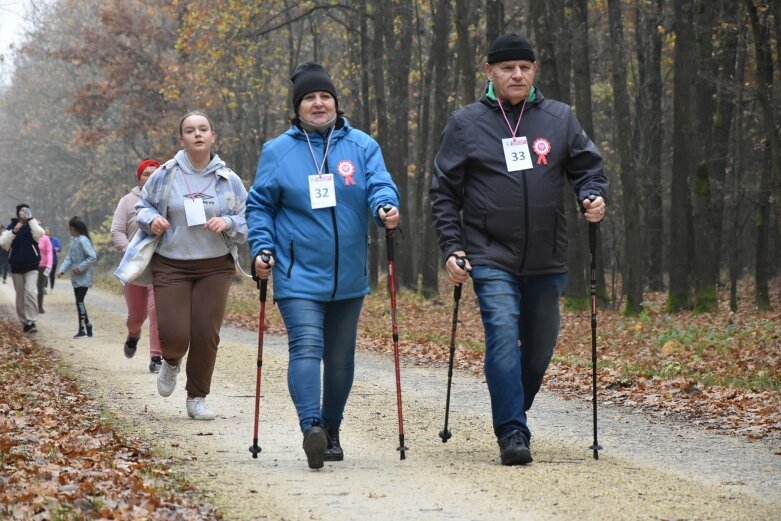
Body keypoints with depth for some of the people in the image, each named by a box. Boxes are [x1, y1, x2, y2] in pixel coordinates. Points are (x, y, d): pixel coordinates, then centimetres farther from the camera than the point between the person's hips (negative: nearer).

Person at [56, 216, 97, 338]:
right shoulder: (73, 240, 11)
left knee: (79, 301, -9)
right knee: (79, 302, 11)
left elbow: (92, 257, -20)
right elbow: (69, 258, 12)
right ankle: (88, 326, 19)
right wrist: (62, 270, -1)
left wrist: (80, 268, -19)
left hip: (83, 277, -9)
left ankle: (82, 330, -6)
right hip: (76, 278, 9)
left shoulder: (83, 240, -15)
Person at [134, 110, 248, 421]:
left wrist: (228, 223, -15)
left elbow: (249, 221, 6)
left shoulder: (228, 180, 2)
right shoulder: (165, 175, -1)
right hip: (171, 266, -1)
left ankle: (197, 398, 14)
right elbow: (142, 207, 11)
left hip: (215, 267, 1)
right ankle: (171, 362, 29)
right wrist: (152, 220, -11)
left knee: (206, 334, -4)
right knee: (173, 334, -10)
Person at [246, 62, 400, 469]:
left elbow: (380, 185, -4)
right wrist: (262, 248, -7)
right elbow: (259, 206, 7)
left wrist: (385, 207, -27)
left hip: (349, 278, 3)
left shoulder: (361, 146, 5)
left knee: (340, 358, 12)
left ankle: (331, 431, 25)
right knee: (306, 347, -20)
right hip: (298, 276, -3)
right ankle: (311, 426, -33)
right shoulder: (277, 152, 4)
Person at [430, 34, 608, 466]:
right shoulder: (466, 124, 2)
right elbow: (444, 192, 5)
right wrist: (452, 247, -4)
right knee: (503, 337, -17)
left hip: (547, 261, 3)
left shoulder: (559, 119, 7)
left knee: (540, 345, 11)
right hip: (491, 258, -3)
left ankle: (513, 412, 34)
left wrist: (593, 195, -8)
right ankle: (512, 434, -16)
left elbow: (587, 166, 15)